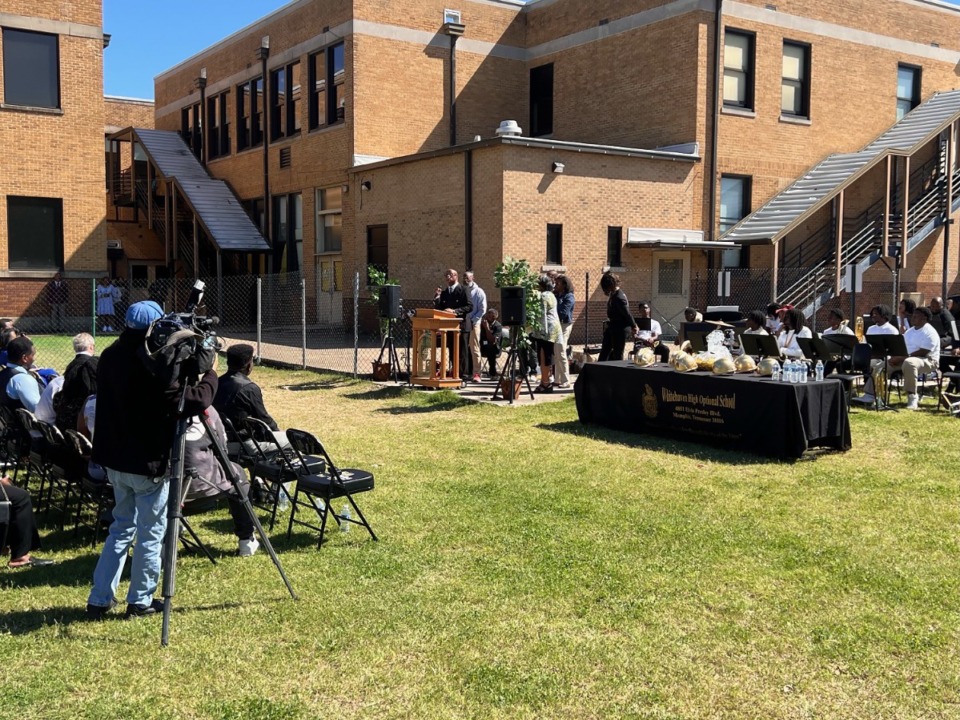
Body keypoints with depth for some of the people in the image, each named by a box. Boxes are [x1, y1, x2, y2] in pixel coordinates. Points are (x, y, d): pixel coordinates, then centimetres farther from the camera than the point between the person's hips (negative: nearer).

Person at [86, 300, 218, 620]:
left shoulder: (110, 356, 3)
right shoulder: (152, 365, -22)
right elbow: (193, 402, -23)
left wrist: (187, 370, 4)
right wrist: (209, 374, -6)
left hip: (115, 458, 8)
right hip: (147, 462, -8)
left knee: (122, 526, 19)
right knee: (151, 532, 7)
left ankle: (100, 599, 20)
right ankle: (140, 601, 17)